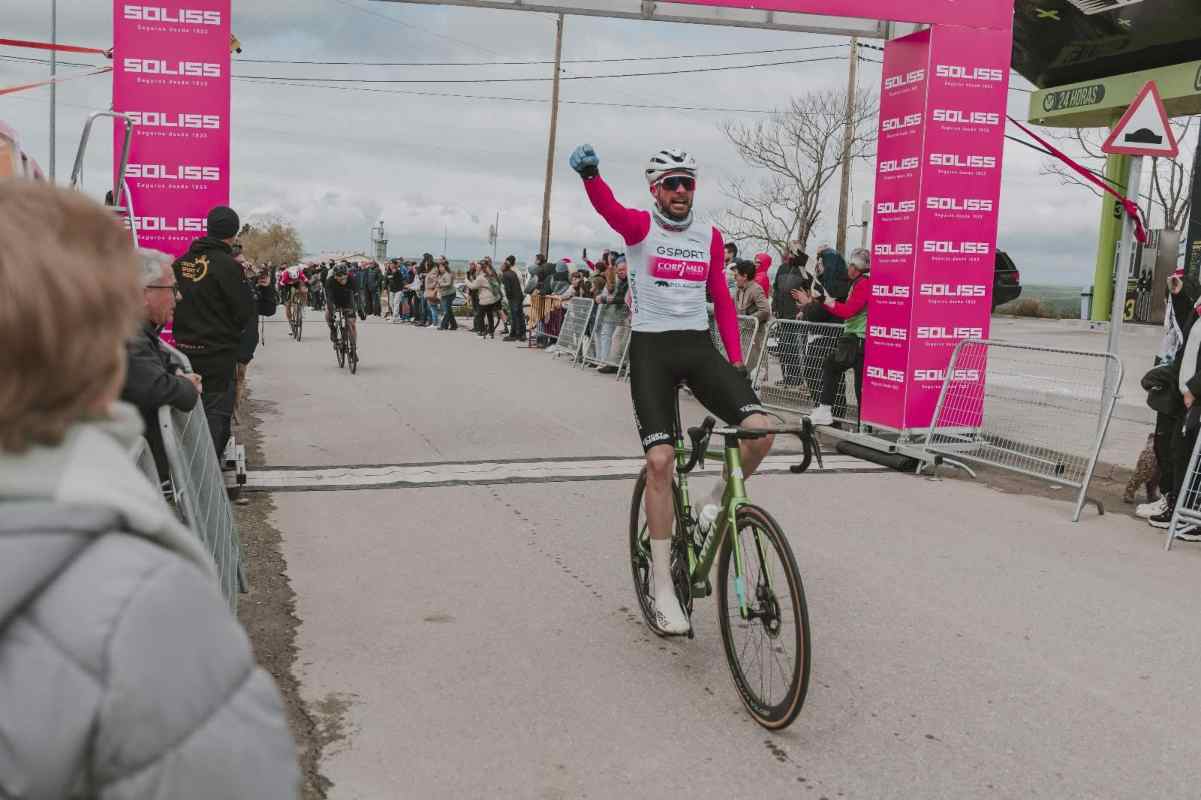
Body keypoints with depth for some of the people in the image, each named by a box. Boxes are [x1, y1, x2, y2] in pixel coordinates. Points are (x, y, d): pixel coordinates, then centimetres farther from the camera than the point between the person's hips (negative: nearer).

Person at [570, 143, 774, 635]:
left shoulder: (710, 237, 11)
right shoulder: (640, 226, -2)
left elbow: (722, 301, 14)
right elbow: (608, 208, -24)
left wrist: (737, 361, 5)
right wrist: (590, 175, -46)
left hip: (699, 346, 3)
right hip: (651, 349, -3)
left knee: (759, 429, -19)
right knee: (660, 459, -12)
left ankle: (717, 504, 12)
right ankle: (663, 586, -1)